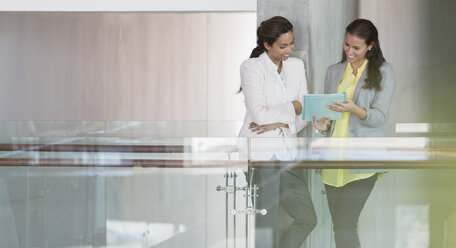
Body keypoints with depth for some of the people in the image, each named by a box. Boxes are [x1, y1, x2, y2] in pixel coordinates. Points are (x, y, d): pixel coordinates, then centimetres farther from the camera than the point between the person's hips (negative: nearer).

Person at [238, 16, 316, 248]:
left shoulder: (297, 65, 11)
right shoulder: (251, 67, -6)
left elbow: (305, 114, 7)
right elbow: (259, 113, -16)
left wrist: (279, 124, -10)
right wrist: (292, 108, -5)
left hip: (286, 152, 6)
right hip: (258, 153, -6)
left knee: (308, 219, 2)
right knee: (266, 228, -3)